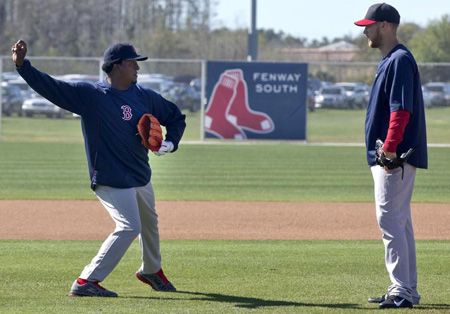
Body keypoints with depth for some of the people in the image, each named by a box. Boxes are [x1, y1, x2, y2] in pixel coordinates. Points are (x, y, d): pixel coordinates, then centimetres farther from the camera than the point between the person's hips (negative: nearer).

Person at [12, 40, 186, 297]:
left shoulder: (145, 97, 3)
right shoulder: (89, 95, -13)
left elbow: (176, 116, 14)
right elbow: (51, 87, -19)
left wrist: (170, 143, -4)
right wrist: (22, 65, -31)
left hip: (141, 176, 7)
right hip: (111, 179, -7)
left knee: (149, 223, 24)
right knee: (129, 227, -18)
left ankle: (152, 271, 51)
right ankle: (86, 282, -16)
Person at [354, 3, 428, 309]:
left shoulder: (400, 60, -14)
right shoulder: (389, 60, 18)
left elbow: (402, 109, -22)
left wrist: (390, 147, -27)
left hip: (396, 157, -11)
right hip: (387, 156, 11)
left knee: (390, 218, -13)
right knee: (399, 220, 13)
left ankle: (402, 290, -14)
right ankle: (407, 289, 17)